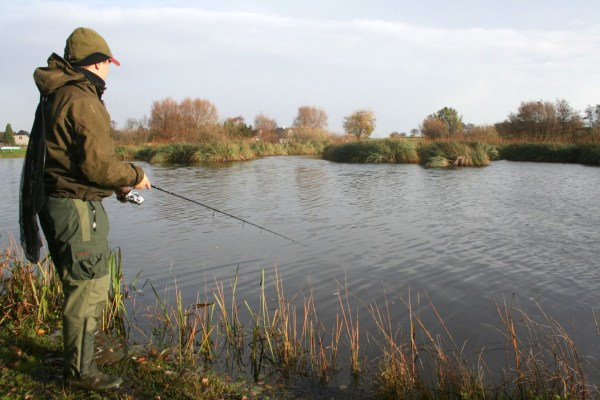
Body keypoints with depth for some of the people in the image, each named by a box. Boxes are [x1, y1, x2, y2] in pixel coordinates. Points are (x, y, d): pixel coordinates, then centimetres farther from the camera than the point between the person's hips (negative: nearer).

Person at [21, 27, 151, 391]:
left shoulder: (55, 96, 14)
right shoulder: (83, 100, -18)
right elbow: (98, 165, -23)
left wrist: (115, 182, 16)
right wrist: (134, 176, -5)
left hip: (58, 200, 10)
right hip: (78, 206, -10)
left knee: (83, 283, 24)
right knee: (88, 287, 0)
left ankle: (80, 347, 41)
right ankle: (81, 370, 13)